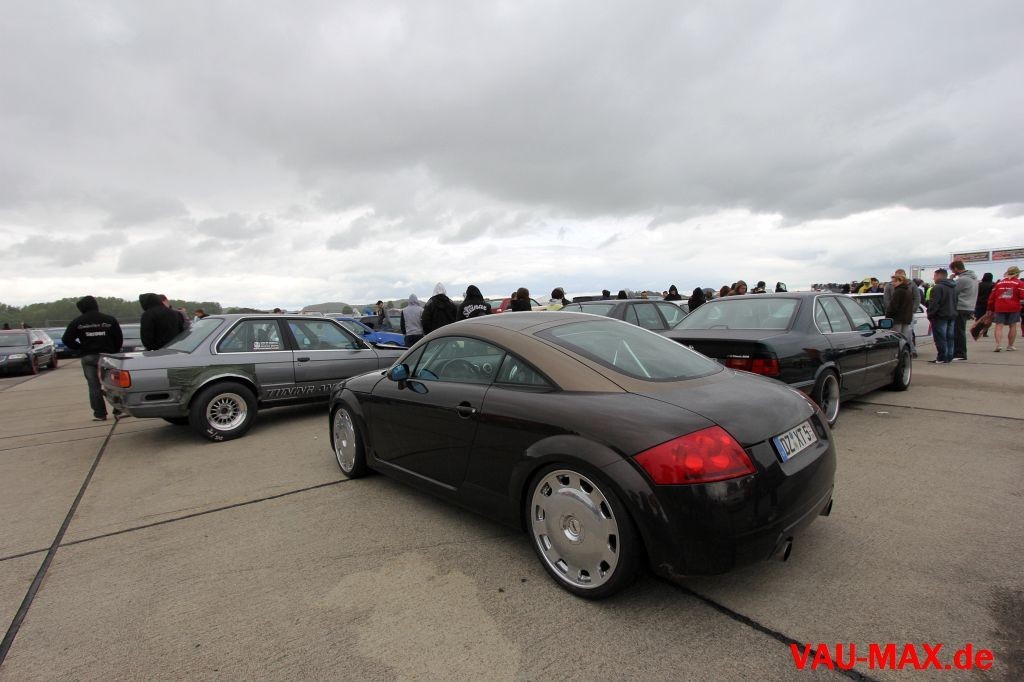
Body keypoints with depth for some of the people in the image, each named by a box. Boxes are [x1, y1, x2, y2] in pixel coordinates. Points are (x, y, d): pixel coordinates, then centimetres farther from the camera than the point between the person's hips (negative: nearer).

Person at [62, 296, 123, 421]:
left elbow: (67, 340, -2)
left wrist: (80, 348, 12)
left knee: (94, 386, 4)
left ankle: (100, 414, 5)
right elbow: (119, 339, -1)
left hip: (88, 357, 0)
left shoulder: (77, 322, 0)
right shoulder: (110, 320, -1)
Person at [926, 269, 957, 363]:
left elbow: (934, 303, -20)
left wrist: (930, 315, -12)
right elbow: (955, 302, 19)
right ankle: (949, 357, 18)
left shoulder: (938, 287, -16)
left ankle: (942, 358, -6)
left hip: (940, 316, -9)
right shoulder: (953, 287, 15)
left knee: (940, 338, -6)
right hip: (952, 315, 9)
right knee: (949, 337, 13)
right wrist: (953, 312, 22)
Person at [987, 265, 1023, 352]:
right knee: (1013, 326, 10)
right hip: (1013, 308, -1)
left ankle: (998, 344, -18)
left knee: (999, 326, -2)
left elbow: (991, 297, 13)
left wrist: (991, 309, 21)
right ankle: (1010, 346, 14)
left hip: (999, 308, 1)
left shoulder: (999, 283, 11)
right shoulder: (1019, 283, 2)